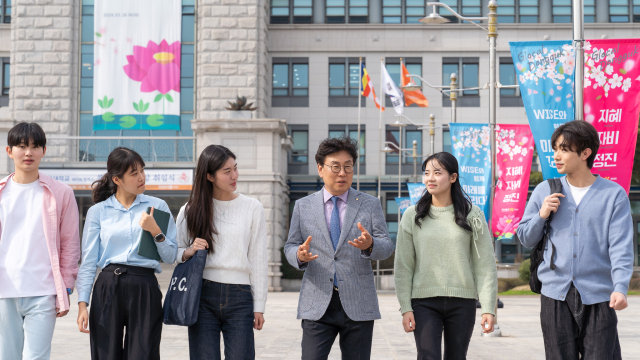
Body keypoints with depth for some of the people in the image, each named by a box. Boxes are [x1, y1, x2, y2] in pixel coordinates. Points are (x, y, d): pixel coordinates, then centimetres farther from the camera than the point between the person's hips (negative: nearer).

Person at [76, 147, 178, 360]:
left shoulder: (157, 207, 8)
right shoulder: (98, 212, 7)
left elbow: (170, 257, 7)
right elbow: (88, 262, 7)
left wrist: (155, 231, -9)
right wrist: (82, 304, -1)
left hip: (145, 289, 0)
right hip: (108, 288, 0)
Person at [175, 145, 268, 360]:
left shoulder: (252, 208, 7)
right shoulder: (190, 211, 8)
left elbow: (259, 260, 6)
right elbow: (176, 254, 14)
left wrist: (259, 307, 2)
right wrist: (189, 252, -9)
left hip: (239, 296, 0)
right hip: (203, 294, 0)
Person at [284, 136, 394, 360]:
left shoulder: (370, 204, 7)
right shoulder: (303, 206, 9)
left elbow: (387, 247, 1)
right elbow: (290, 246, 11)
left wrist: (370, 245, -23)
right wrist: (299, 255, -14)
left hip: (358, 306, 0)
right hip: (317, 307, 0)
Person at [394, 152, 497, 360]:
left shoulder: (472, 215, 2)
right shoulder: (413, 216, 4)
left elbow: (485, 266, 1)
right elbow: (403, 267, 4)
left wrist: (488, 309, -6)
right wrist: (405, 308, -3)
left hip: (462, 302, 1)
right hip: (424, 302, 0)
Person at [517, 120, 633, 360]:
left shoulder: (614, 194, 0)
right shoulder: (545, 191, 8)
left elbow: (621, 247, -8)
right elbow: (526, 240, 14)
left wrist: (620, 288, -22)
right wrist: (541, 216, -6)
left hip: (598, 298, -2)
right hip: (555, 295, 3)